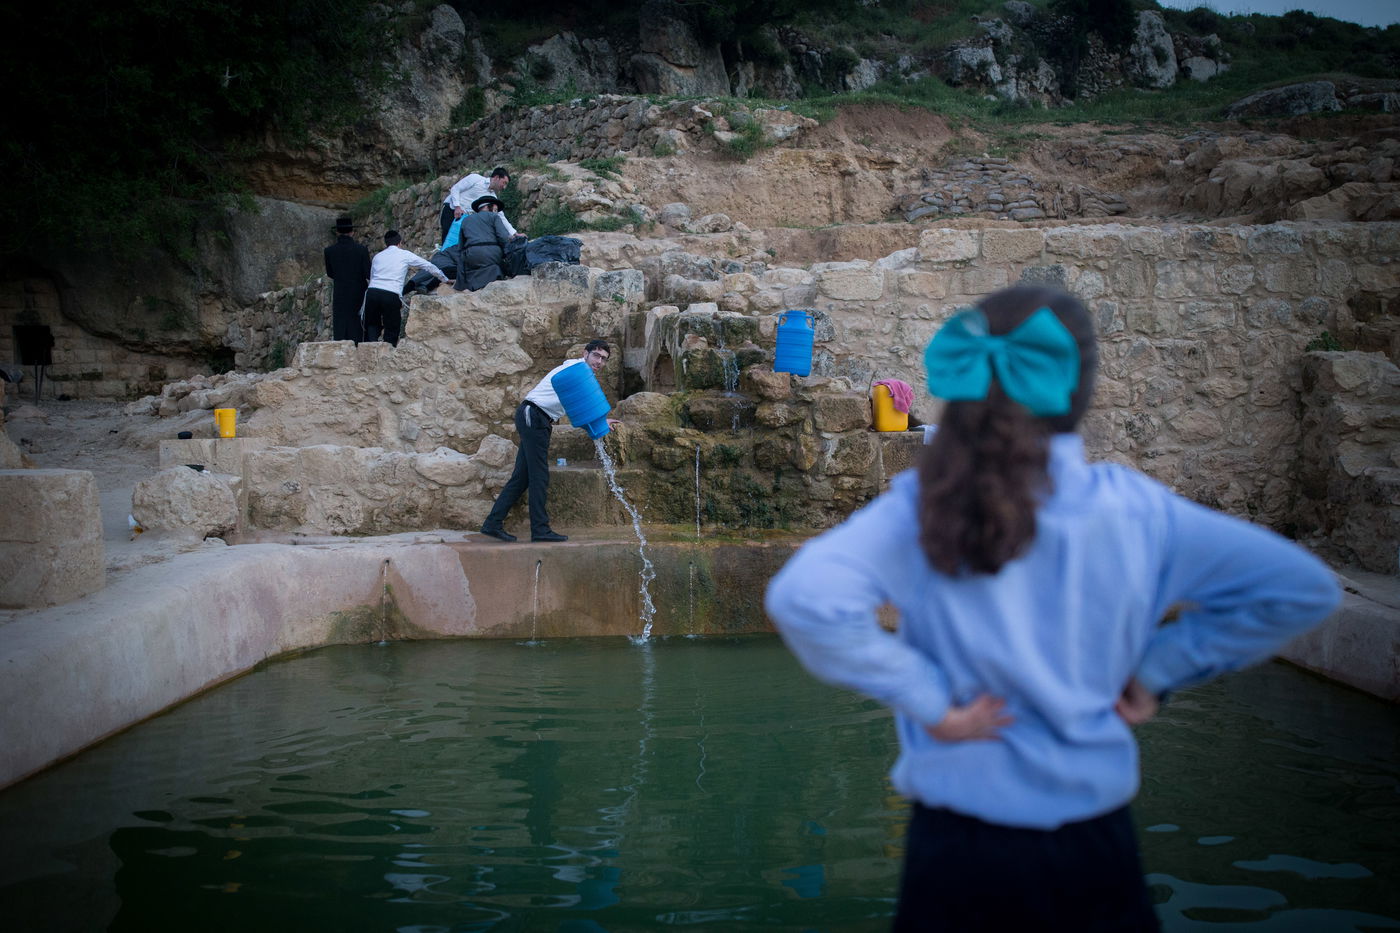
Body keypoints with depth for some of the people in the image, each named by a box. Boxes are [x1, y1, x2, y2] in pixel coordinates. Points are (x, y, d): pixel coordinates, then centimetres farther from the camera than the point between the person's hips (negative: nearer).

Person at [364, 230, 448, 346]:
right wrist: (445, 279, 32)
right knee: (391, 330, 5)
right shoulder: (405, 255, 13)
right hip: (391, 295, -3)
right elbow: (429, 266, 19)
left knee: (372, 328, 11)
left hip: (372, 292, 3)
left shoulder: (377, 256, 22)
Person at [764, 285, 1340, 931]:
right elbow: (1300, 587, -3)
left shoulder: (921, 508, -12)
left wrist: (930, 699, -16)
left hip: (953, 847, 0)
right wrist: (1156, 670, -1)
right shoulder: (1131, 508, -8)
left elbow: (802, 597, -27)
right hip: (1092, 849, 1)